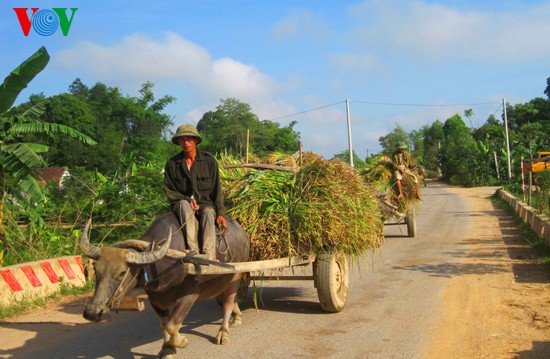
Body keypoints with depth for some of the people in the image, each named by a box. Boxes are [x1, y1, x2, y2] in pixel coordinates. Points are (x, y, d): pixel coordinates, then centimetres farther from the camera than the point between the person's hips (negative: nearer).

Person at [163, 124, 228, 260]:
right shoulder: (172, 164, 4)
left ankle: (209, 256, -52)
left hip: (205, 203, 0)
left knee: (208, 213, -35)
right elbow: (169, 191, 4)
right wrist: (187, 199, -13)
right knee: (184, 205, -36)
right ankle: (193, 251, -50)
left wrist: (220, 213, -8)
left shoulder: (209, 161, 3)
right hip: (183, 202, 0)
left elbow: (217, 189, 2)